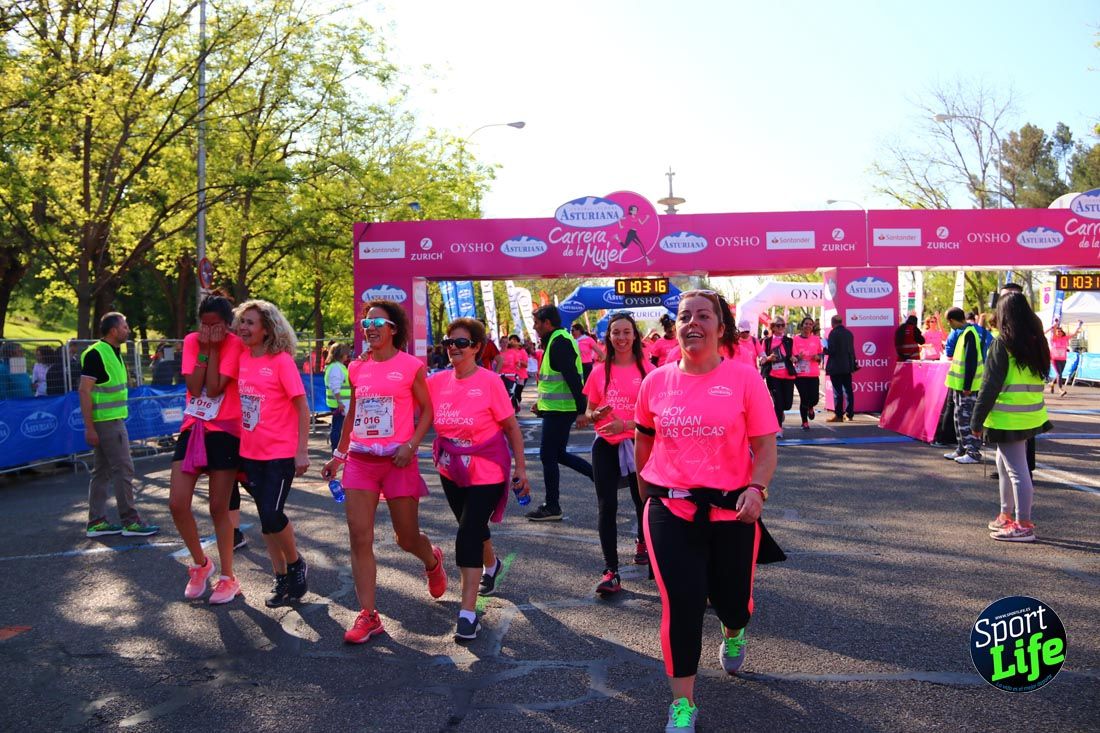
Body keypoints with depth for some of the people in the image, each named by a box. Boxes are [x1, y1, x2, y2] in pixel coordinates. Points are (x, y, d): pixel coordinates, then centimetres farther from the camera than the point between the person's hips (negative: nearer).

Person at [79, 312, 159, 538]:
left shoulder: (113, 353, 14)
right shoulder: (96, 354, -14)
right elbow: (84, 391, -19)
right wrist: (89, 427, -22)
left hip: (113, 420, 9)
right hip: (106, 421, -9)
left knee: (102, 472, 11)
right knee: (123, 469, -6)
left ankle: (96, 523, 16)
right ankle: (130, 522, -1)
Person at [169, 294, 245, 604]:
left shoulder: (235, 345, -8)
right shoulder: (192, 341, 4)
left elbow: (214, 388, -18)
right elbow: (193, 387, -8)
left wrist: (214, 347, -16)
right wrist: (204, 348, -11)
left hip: (224, 431, -4)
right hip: (192, 427, 5)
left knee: (219, 508, 1)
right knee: (177, 504, -1)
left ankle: (228, 578, 16)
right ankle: (201, 563, 22)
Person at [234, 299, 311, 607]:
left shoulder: (281, 360, -11)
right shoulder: (240, 357, 3)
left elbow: (302, 407, -10)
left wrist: (302, 451, -13)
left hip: (281, 453, -5)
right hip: (250, 453, 5)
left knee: (271, 515, -11)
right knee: (266, 516, 11)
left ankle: (296, 564, 15)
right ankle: (281, 578, 24)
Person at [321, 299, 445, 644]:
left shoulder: (410, 366, -4)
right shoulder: (357, 368, 9)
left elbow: (427, 410, -1)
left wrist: (411, 445, -15)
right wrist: (338, 454, 19)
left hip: (398, 460, -4)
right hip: (360, 460, 4)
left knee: (407, 538, 8)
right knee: (359, 539, -4)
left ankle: (432, 562, 43)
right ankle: (368, 615, 3)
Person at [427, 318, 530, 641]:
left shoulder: (490, 382, -15)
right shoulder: (437, 382, -4)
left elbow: (511, 427, -10)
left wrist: (520, 468, -8)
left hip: (486, 472, -5)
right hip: (451, 471, 5)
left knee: (468, 536, -13)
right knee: (474, 528, 23)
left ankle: (468, 612, -6)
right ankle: (491, 564, 55)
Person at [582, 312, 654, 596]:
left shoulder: (648, 370, -5)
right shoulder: (600, 373, 3)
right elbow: (589, 413, 9)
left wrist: (625, 424, -20)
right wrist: (597, 415, -14)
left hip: (638, 443, -1)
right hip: (606, 445, 1)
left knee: (642, 500, 14)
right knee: (606, 506, -5)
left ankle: (643, 542, 46)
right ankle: (611, 571, -2)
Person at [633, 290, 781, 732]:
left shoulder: (744, 378, -7)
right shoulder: (656, 382, 0)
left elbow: (765, 446, -7)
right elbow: (644, 438, 18)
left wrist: (756, 487, -24)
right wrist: (645, 487, 23)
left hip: (731, 511, 0)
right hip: (671, 510, 1)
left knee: (731, 597, 15)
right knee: (681, 604, -5)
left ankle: (733, 635, 55)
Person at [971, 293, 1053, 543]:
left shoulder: (1002, 344, -13)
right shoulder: (1037, 342, 9)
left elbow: (990, 385, -14)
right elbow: (1040, 378, 15)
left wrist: (977, 420, -9)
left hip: (1008, 418, -8)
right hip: (1031, 416, 8)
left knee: (1016, 469, -5)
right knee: (1005, 464, 21)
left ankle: (1023, 525, -1)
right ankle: (1007, 515, 30)